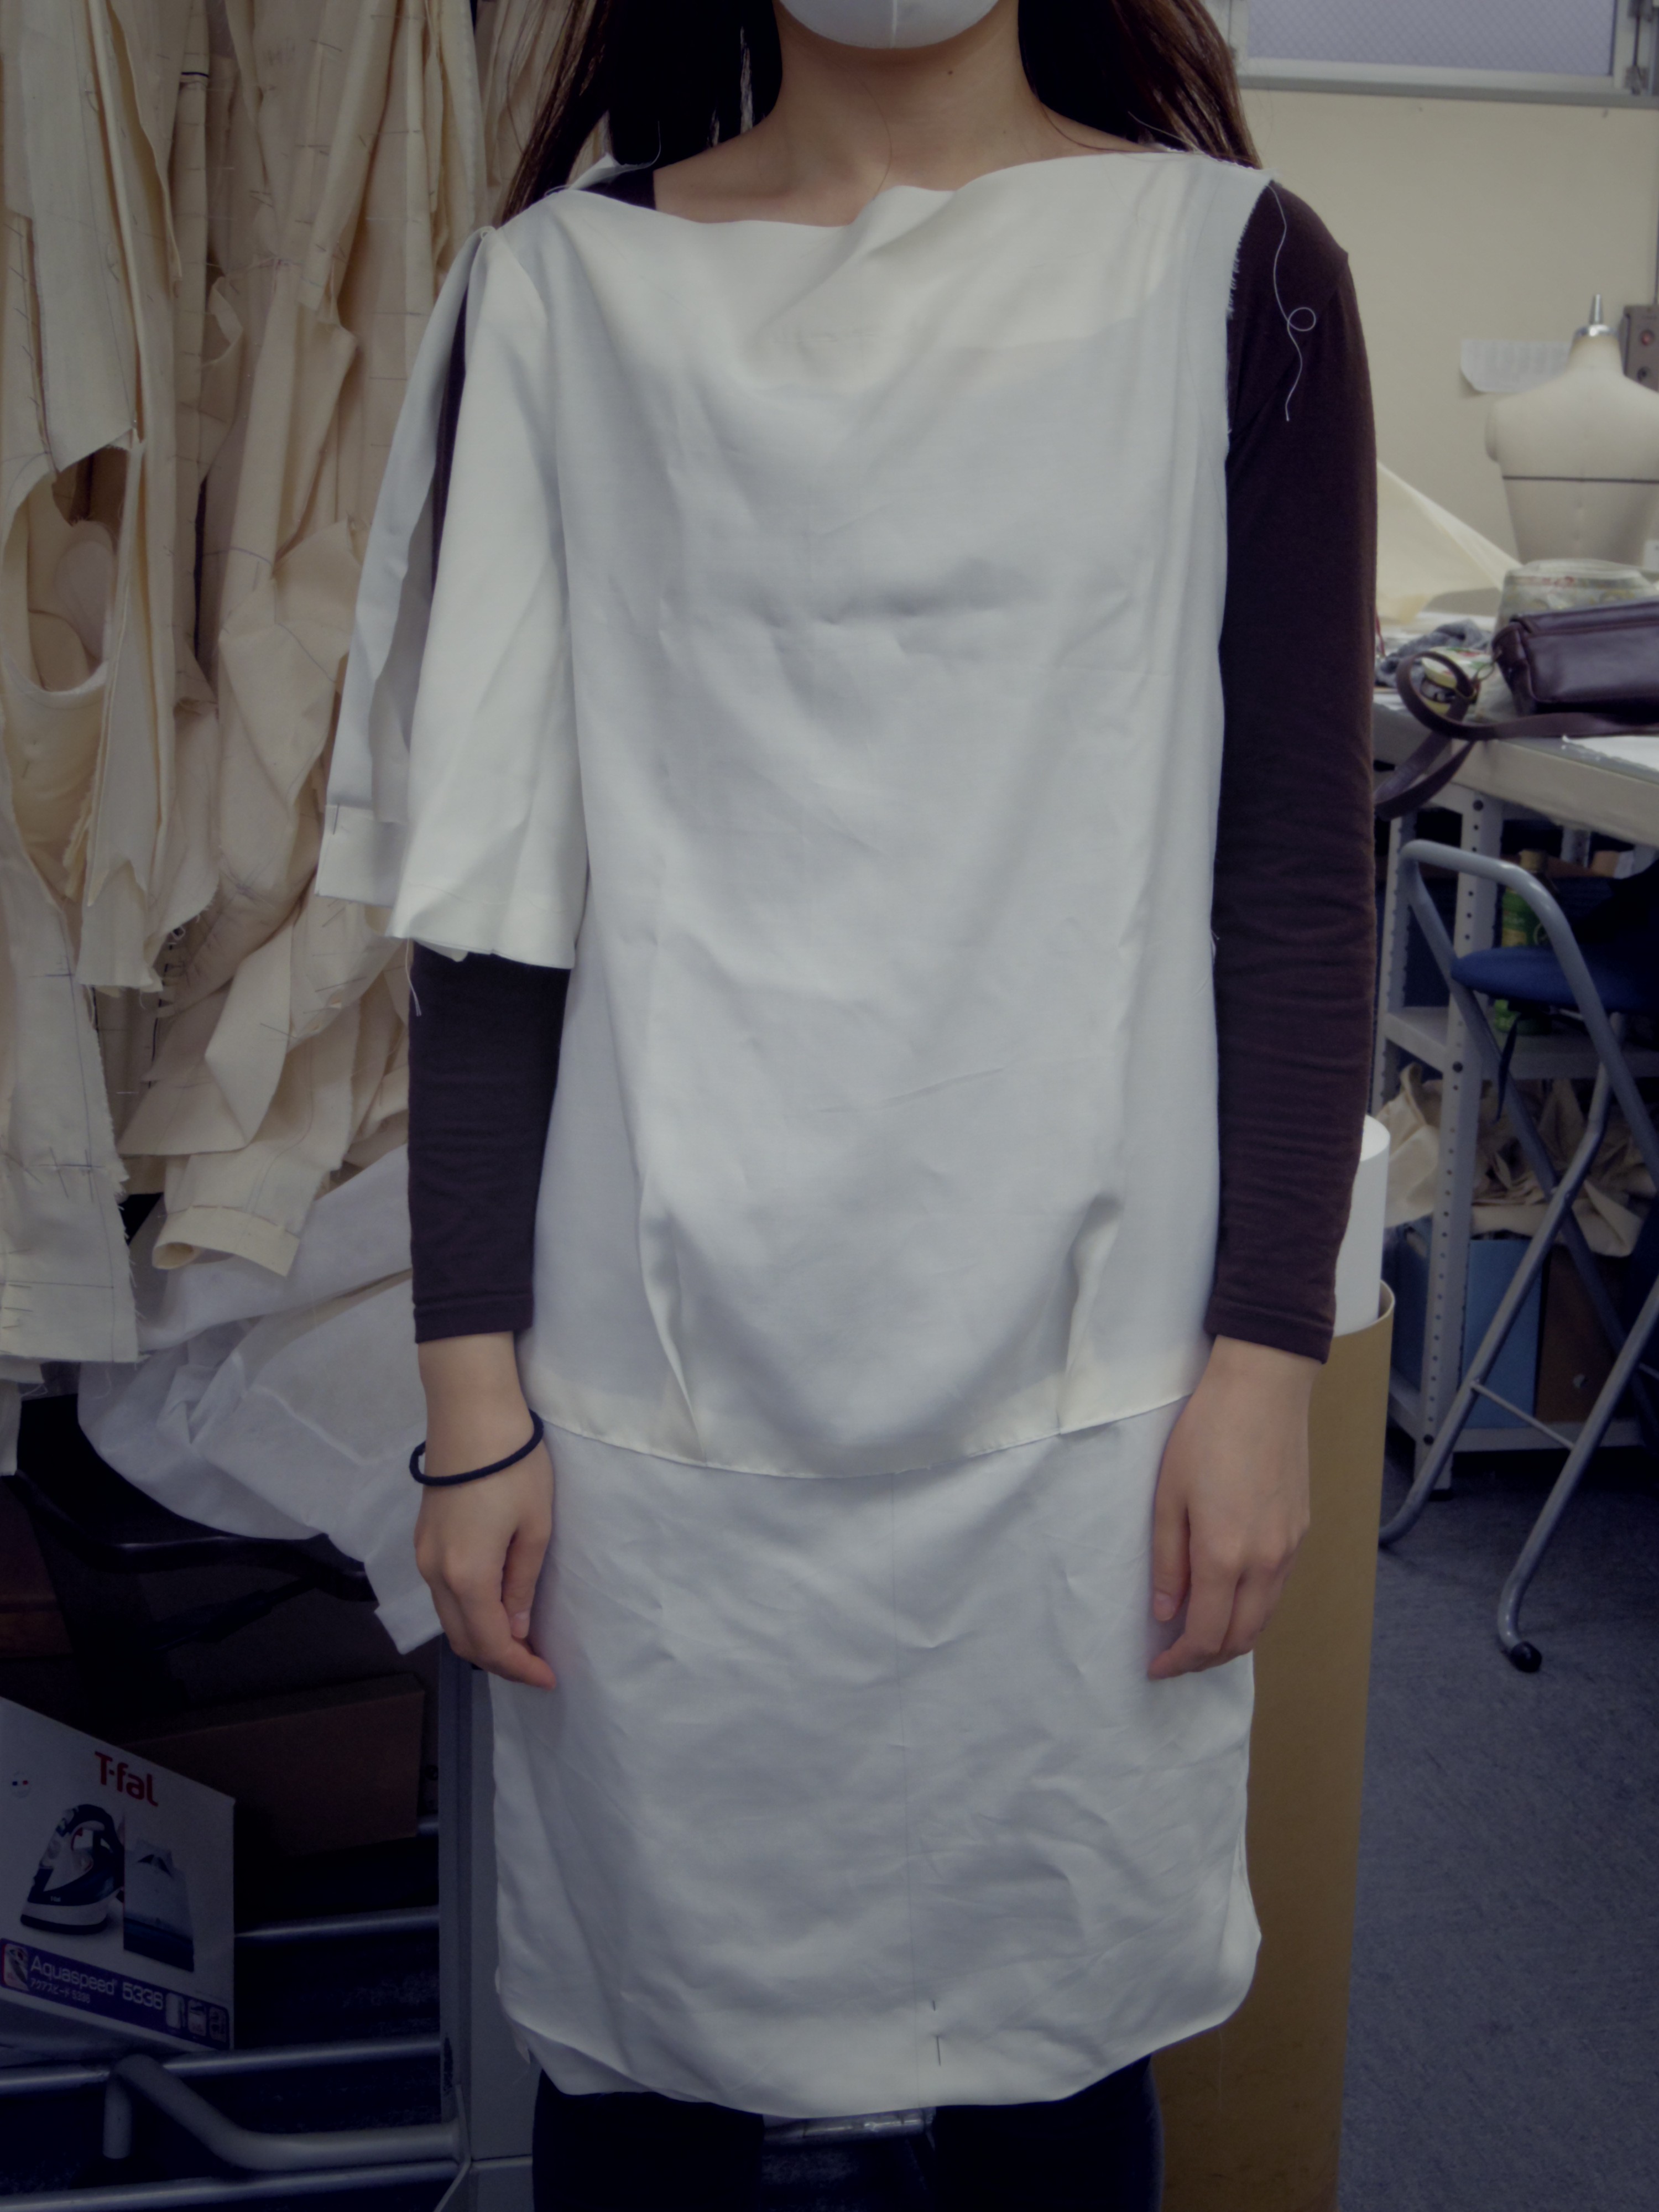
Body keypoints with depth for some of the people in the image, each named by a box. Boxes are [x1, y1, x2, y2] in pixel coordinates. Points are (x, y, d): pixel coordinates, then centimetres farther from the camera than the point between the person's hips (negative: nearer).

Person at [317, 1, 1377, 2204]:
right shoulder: (562, 290, 3)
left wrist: (1268, 1358, -4)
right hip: (658, 1368, 1)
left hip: (1081, 1371, 0)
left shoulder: (1237, 278, 1)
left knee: (1060, 2028, 13)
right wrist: (471, 1385, -1)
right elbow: (484, 886, 1)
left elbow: (1298, 880, 0)